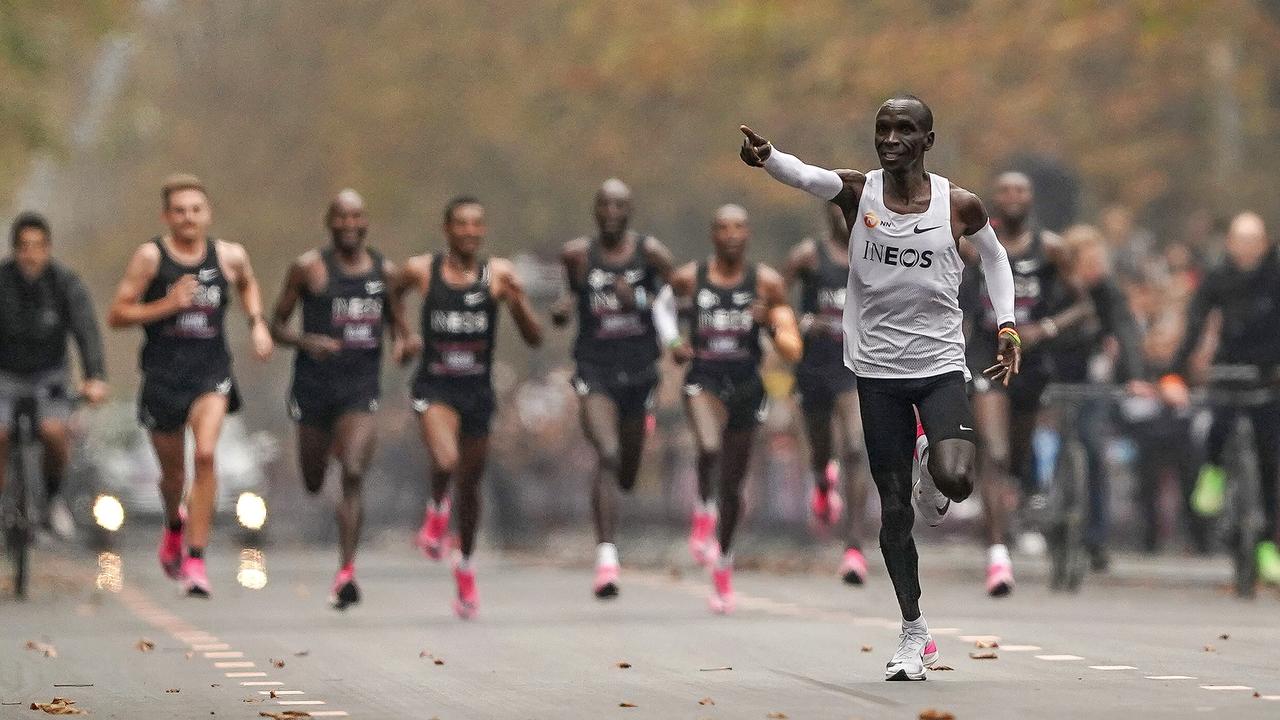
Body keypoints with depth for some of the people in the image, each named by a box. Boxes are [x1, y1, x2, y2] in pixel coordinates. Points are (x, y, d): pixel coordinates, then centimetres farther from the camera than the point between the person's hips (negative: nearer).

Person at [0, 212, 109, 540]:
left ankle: (53, 496, 3)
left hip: (48, 377, 0)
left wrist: (96, 378, -38)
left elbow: (86, 331, -22)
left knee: (54, 432, -25)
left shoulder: (66, 282, -13)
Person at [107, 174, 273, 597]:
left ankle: (195, 559, -19)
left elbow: (248, 285, 27)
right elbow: (116, 315, -5)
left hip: (211, 371, 0)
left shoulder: (229, 256, 3)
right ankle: (175, 523, 50)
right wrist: (167, 305, -17)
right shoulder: (150, 257, -5)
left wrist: (257, 323, 11)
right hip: (162, 375, 0)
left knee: (205, 454, -23)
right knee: (173, 471, 13)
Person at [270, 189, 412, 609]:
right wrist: (306, 342, -19)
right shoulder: (309, 268, -2)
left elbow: (397, 324, 16)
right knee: (313, 484, 13)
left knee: (353, 476, -18)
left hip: (362, 389, 0)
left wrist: (402, 344, -8)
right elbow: (277, 326, 1)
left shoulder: (385, 272, 7)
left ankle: (346, 575, -20)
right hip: (315, 385, 0)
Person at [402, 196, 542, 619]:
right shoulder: (421, 271, -4)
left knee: (470, 485, 13)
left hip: (477, 389, 2)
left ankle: (465, 566, 37)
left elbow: (534, 339, -3)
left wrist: (516, 302, -20)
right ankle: (437, 508, 8)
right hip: (435, 387, -2)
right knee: (445, 462, -28)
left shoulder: (498, 274, -3)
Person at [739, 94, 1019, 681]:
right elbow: (804, 175, -26)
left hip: (940, 366, -1)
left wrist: (1006, 326, 7)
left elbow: (994, 257, 16)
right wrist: (765, 157, -47)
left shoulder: (959, 206, -3)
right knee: (893, 506, 4)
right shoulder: (857, 193, -6)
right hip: (878, 369, 1)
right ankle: (913, 633, 18)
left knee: (955, 480, -24)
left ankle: (930, 464, 15)